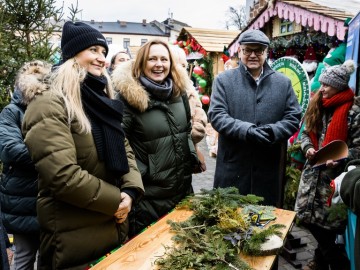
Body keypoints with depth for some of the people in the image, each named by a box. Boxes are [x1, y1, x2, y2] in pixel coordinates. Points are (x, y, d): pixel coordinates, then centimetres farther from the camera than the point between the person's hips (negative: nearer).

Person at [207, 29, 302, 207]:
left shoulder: (283, 82, 9)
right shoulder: (223, 80, 3)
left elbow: (293, 117, 6)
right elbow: (216, 115, -6)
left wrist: (273, 131, -16)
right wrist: (246, 130, -22)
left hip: (270, 167, 2)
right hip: (232, 167, -1)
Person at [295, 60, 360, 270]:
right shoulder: (318, 107, 10)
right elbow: (307, 133, 17)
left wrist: (340, 160, -26)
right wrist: (308, 148, -3)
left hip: (335, 178, -7)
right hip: (313, 173, 7)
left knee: (329, 225, -1)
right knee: (309, 218, 13)